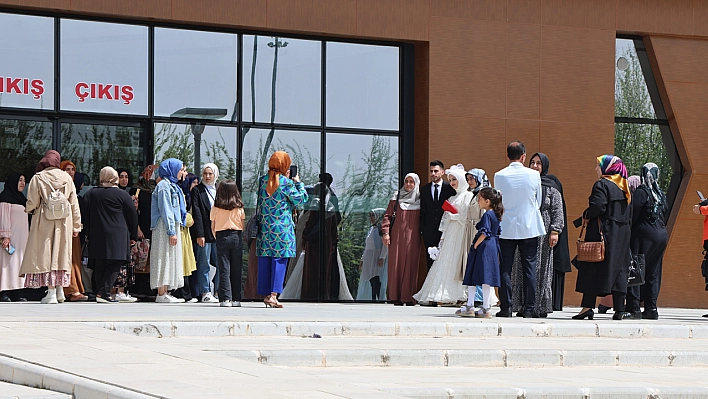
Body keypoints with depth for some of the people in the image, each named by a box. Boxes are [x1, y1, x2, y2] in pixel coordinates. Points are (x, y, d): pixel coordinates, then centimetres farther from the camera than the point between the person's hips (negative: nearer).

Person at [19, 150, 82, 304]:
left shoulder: (38, 178, -5)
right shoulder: (67, 178, 4)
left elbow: (32, 202, -6)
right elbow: (74, 203, 7)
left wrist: (28, 209, 19)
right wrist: (76, 226, 13)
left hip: (44, 220, -3)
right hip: (64, 221, 3)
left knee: (46, 253, -1)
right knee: (61, 252, 12)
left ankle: (51, 291, -7)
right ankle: (60, 289, 12)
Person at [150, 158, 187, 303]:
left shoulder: (171, 185, 19)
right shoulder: (164, 186, -11)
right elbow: (165, 210, -17)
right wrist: (171, 232, -20)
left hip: (173, 227, 10)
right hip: (164, 227, -10)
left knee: (170, 258, 8)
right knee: (165, 258, -10)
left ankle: (165, 292, 9)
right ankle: (161, 294, -11)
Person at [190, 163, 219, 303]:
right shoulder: (197, 191, 1)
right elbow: (197, 214, -6)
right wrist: (199, 235, -13)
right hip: (204, 233, -4)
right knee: (204, 264, -2)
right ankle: (205, 293, 2)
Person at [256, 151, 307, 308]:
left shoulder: (262, 180, 4)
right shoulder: (287, 183, -9)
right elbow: (300, 200, -1)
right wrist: (298, 182, 12)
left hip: (265, 225, 4)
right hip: (282, 227, -4)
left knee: (265, 259, 8)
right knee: (280, 259, -3)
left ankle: (266, 294, 10)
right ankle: (274, 294, -11)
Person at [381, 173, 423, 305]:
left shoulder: (420, 199, 9)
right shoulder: (397, 197, 9)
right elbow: (388, 215, 7)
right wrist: (386, 232, -3)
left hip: (413, 237, 0)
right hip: (397, 235, 0)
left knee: (410, 264, -4)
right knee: (396, 263, -3)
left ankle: (408, 297, -3)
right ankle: (396, 297, -1)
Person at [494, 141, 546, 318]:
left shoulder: (499, 176, -6)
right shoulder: (533, 175, -5)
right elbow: (538, 201, 7)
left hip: (506, 228, 0)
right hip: (529, 228, 0)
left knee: (505, 268, 4)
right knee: (529, 268, 5)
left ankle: (506, 307, 2)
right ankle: (529, 308, 3)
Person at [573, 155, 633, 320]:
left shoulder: (601, 184, -9)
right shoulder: (623, 187, 14)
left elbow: (597, 206, -22)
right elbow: (629, 214, 14)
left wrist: (585, 216, -6)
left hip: (602, 232, -7)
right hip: (622, 234, 7)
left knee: (593, 268, -4)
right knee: (618, 268, 7)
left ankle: (587, 306, -9)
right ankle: (619, 310, 3)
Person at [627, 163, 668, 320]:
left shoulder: (641, 192, -10)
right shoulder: (660, 194, 13)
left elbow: (633, 215, -13)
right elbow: (665, 213, 15)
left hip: (644, 235, -7)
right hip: (661, 235, 7)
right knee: (653, 273, 11)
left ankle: (633, 308, -10)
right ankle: (651, 308, 10)